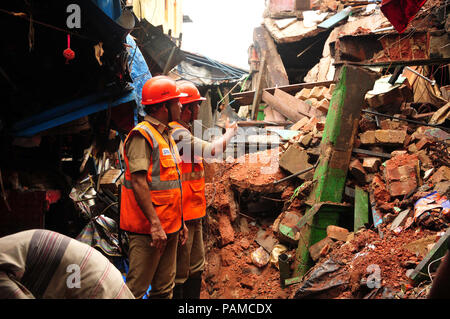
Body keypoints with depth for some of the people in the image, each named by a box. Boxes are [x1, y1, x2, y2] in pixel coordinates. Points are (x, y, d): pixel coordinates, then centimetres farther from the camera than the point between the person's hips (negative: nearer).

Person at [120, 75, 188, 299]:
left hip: (169, 227, 9)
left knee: (164, 288, 16)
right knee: (136, 288, -2)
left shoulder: (166, 136, 16)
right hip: (148, 229, -9)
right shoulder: (142, 135, -12)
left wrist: (180, 221, 19)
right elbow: (138, 182, -20)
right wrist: (155, 224, -24)